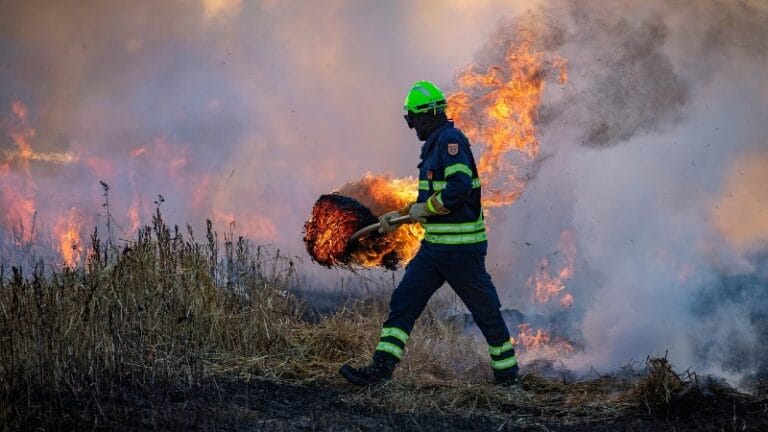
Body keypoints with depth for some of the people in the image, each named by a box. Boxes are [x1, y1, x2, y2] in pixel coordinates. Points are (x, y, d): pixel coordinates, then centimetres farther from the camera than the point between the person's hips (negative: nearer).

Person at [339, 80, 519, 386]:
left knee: (485, 310, 5)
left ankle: (507, 373, 19)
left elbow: (459, 187, -27)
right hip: (435, 246, 10)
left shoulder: (451, 139, -14)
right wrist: (399, 215, 21)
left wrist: (424, 208, -15)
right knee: (403, 302, 2)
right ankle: (380, 369, 0)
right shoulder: (435, 145, 16)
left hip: (462, 248, -10)